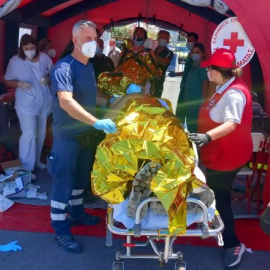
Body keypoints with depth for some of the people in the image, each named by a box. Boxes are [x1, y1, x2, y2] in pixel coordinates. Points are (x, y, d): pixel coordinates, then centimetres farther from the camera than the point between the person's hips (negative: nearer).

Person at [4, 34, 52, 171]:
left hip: (44, 102, 4)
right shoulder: (15, 61, -10)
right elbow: (8, 81, -3)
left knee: (40, 133, 15)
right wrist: (20, 84, -23)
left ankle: (36, 160, 35)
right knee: (29, 134, -11)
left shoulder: (44, 57, -5)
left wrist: (48, 79, -18)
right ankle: (26, 168, 1)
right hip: (26, 104, -4)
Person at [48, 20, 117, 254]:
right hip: (67, 135, -8)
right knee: (64, 181, 1)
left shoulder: (89, 66, 7)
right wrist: (97, 122, -45)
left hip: (86, 133, 8)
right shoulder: (64, 67, -21)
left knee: (80, 177, 21)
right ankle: (60, 230, 13)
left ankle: (76, 213, 40)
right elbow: (65, 101, -36)